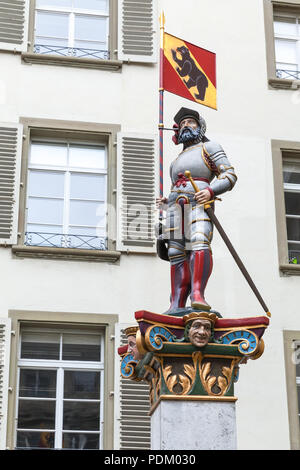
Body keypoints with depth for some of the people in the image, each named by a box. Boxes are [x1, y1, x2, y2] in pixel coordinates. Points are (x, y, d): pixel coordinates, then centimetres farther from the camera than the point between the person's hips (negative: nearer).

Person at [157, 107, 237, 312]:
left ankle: (197, 294, -42)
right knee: (177, 252, -6)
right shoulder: (178, 159, 33)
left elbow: (230, 176, 4)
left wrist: (211, 191, -13)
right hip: (176, 204, 6)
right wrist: (166, 202, 14)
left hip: (199, 202, -6)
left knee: (199, 242, -28)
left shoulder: (209, 147, 16)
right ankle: (177, 305, -11)